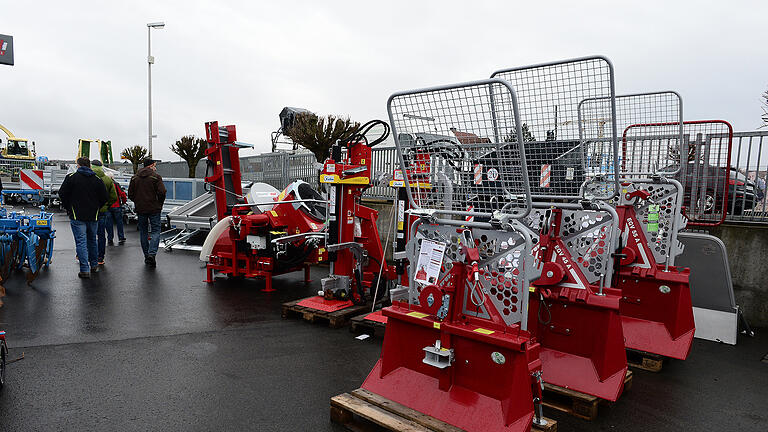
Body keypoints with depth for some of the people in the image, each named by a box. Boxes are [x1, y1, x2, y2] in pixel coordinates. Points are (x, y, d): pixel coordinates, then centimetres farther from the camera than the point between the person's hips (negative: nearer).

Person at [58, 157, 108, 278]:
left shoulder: (71, 178, -4)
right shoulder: (97, 180, 3)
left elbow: (62, 194, -2)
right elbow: (104, 198, 4)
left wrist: (68, 208, 11)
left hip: (77, 216, -3)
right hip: (93, 216, 3)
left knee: (81, 242, -2)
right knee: (92, 240, 19)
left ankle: (85, 270, -6)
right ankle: (94, 265, 28)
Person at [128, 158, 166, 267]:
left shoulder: (135, 177, 9)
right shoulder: (156, 176, -6)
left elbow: (130, 194, 8)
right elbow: (162, 192, -13)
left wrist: (138, 203, 18)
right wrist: (159, 204, 1)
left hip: (140, 209, 4)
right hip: (154, 209, -4)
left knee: (143, 232, 13)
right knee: (155, 231, -1)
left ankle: (146, 256, 16)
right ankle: (152, 254, -18)